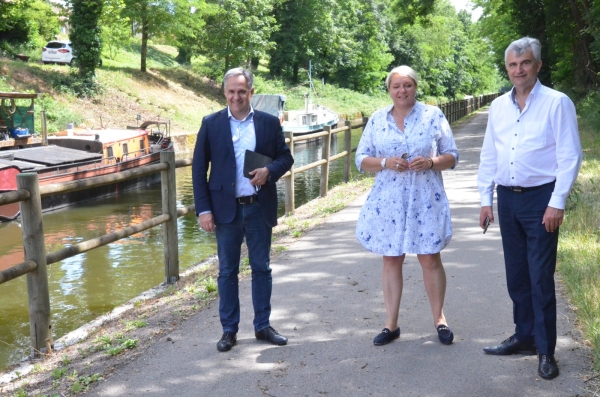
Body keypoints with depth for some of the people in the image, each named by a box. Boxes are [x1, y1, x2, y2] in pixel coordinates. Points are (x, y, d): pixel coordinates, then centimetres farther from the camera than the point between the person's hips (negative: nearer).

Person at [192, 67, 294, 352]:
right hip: (226, 209, -1)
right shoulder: (211, 124, 0)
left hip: (260, 208, 1)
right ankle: (229, 330, 19)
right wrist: (203, 209, -7)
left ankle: (263, 326, 24)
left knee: (261, 268, 11)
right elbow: (199, 168, 0)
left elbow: (285, 156, 7)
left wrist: (270, 171, -16)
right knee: (227, 271, 8)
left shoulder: (269, 122, 2)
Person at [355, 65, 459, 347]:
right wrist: (385, 162, -13)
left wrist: (431, 162, -17)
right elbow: (361, 159, 6)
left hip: (426, 200, -1)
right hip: (387, 200, 2)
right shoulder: (377, 120, 6)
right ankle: (391, 324, 18)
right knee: (391, 259, 7)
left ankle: (439, 319, 21)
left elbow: (452, 155, 3)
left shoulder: (433, 115, 1)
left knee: (430, 259, 2)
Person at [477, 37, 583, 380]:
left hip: (540, 198, -5)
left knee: (541, 278, -3)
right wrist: (486, 199, 10)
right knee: (516, 275, 13)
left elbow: (570, 156, -9)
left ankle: (546, 350, 8)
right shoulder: (498, 106, 10)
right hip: (507, 198, 5)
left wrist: (557, 203, -15)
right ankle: (525, 337, 26)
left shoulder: (557, 103, -6)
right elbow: (489, 156, 14)